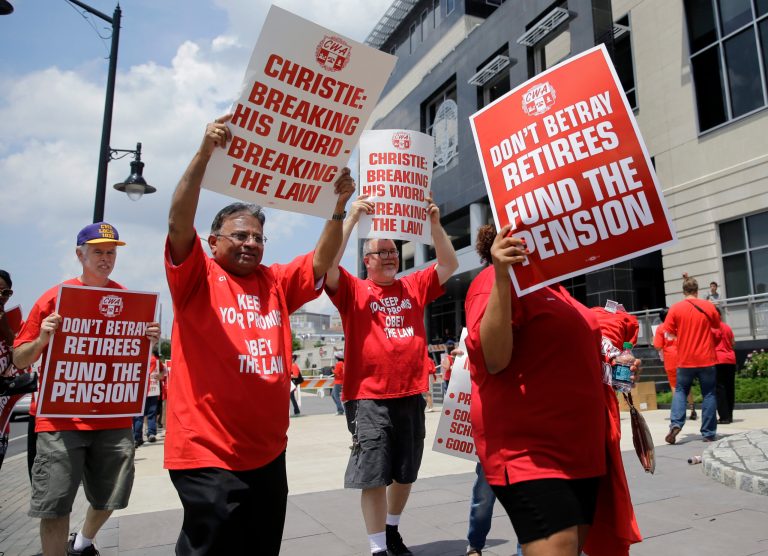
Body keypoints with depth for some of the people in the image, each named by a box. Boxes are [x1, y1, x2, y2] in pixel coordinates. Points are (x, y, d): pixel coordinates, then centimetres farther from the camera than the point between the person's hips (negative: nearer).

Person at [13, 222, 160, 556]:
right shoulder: (54, 297, -1)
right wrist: (42, 339, -17)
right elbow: (19, 360, 3)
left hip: (115, 418, 3)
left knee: (109, 498, 15)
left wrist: (150, 340, -7)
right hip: (61, 418, -3)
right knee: (54, 506, 0)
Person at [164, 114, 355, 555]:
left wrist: (339, 208, -12)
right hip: (208, 455, -5)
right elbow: (179, 224, -16)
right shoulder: (197, 279, -2)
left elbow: (322, 261, 2)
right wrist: (205, 154, -25)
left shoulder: (277, 283, 10)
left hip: (269, 452, 6)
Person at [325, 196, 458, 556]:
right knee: (374, 476, 0)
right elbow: (327, 264, -16)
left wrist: (434, 223, -5)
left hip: (411, 396, 5)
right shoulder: (353, 290, -1)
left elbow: (449, 264, 6)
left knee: (405, 473, 18)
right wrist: (351, 219, -19)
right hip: (369, 398, -4)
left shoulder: (413, 287, 10)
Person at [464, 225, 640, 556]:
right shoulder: (496, 281, -9)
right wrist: (502, 277, -30)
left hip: (581, 449, 9)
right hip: (528, 451, -9)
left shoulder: (553, 288, 17)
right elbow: (494, 360, -23)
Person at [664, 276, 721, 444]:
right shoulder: (708, 306, -3)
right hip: (707, 358, 0)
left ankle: (675, 424, -6)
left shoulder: (675, 308, -6)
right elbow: (717, 325, 13)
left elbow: (669, 331, -6)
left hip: (685, 360, 0)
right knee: (709, 394, 9)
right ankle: (708, 433, 10)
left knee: (680, 390, 13)